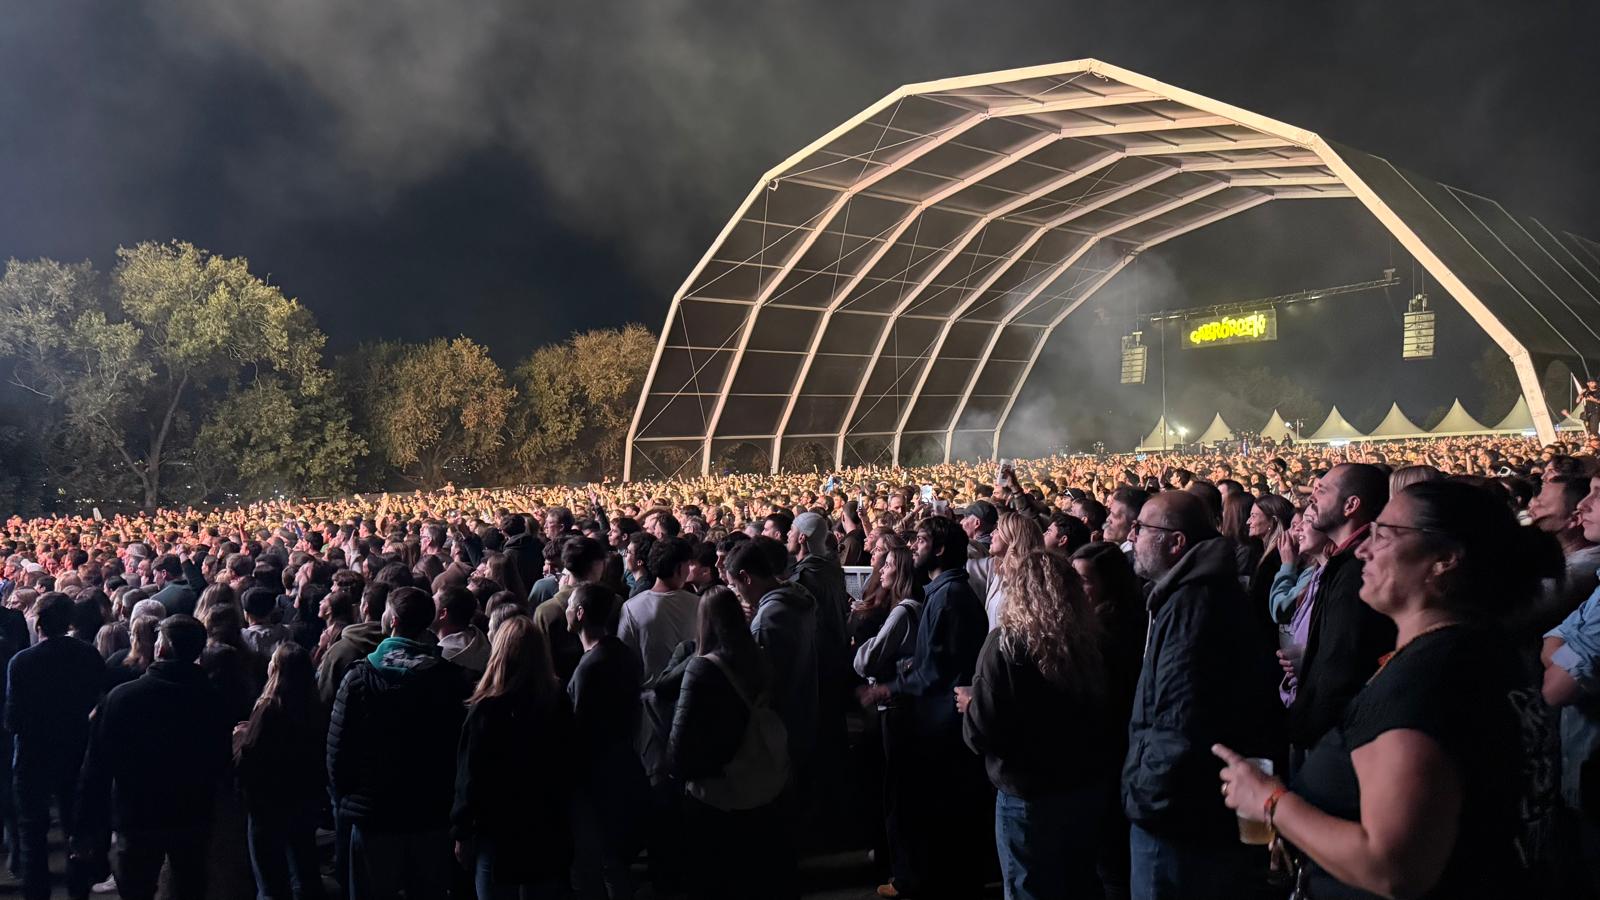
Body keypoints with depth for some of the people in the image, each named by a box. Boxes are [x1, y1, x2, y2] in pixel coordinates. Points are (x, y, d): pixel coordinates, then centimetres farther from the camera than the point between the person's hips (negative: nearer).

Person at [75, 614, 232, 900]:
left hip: (137, 822, -2)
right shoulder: (213, 700, -10)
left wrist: (85, 828, -3)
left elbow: (98, 766, -10)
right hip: (193, 820, 2)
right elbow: (221, 764, 1)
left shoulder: (122, 696, -14)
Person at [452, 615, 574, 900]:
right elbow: (568, 765, 5)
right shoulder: (559, 700, -4)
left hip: (497, 834, -4)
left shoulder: (488, 708, -17)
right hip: (549, 831, 4)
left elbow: (470, 776, -12)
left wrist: (461, 832, -1)